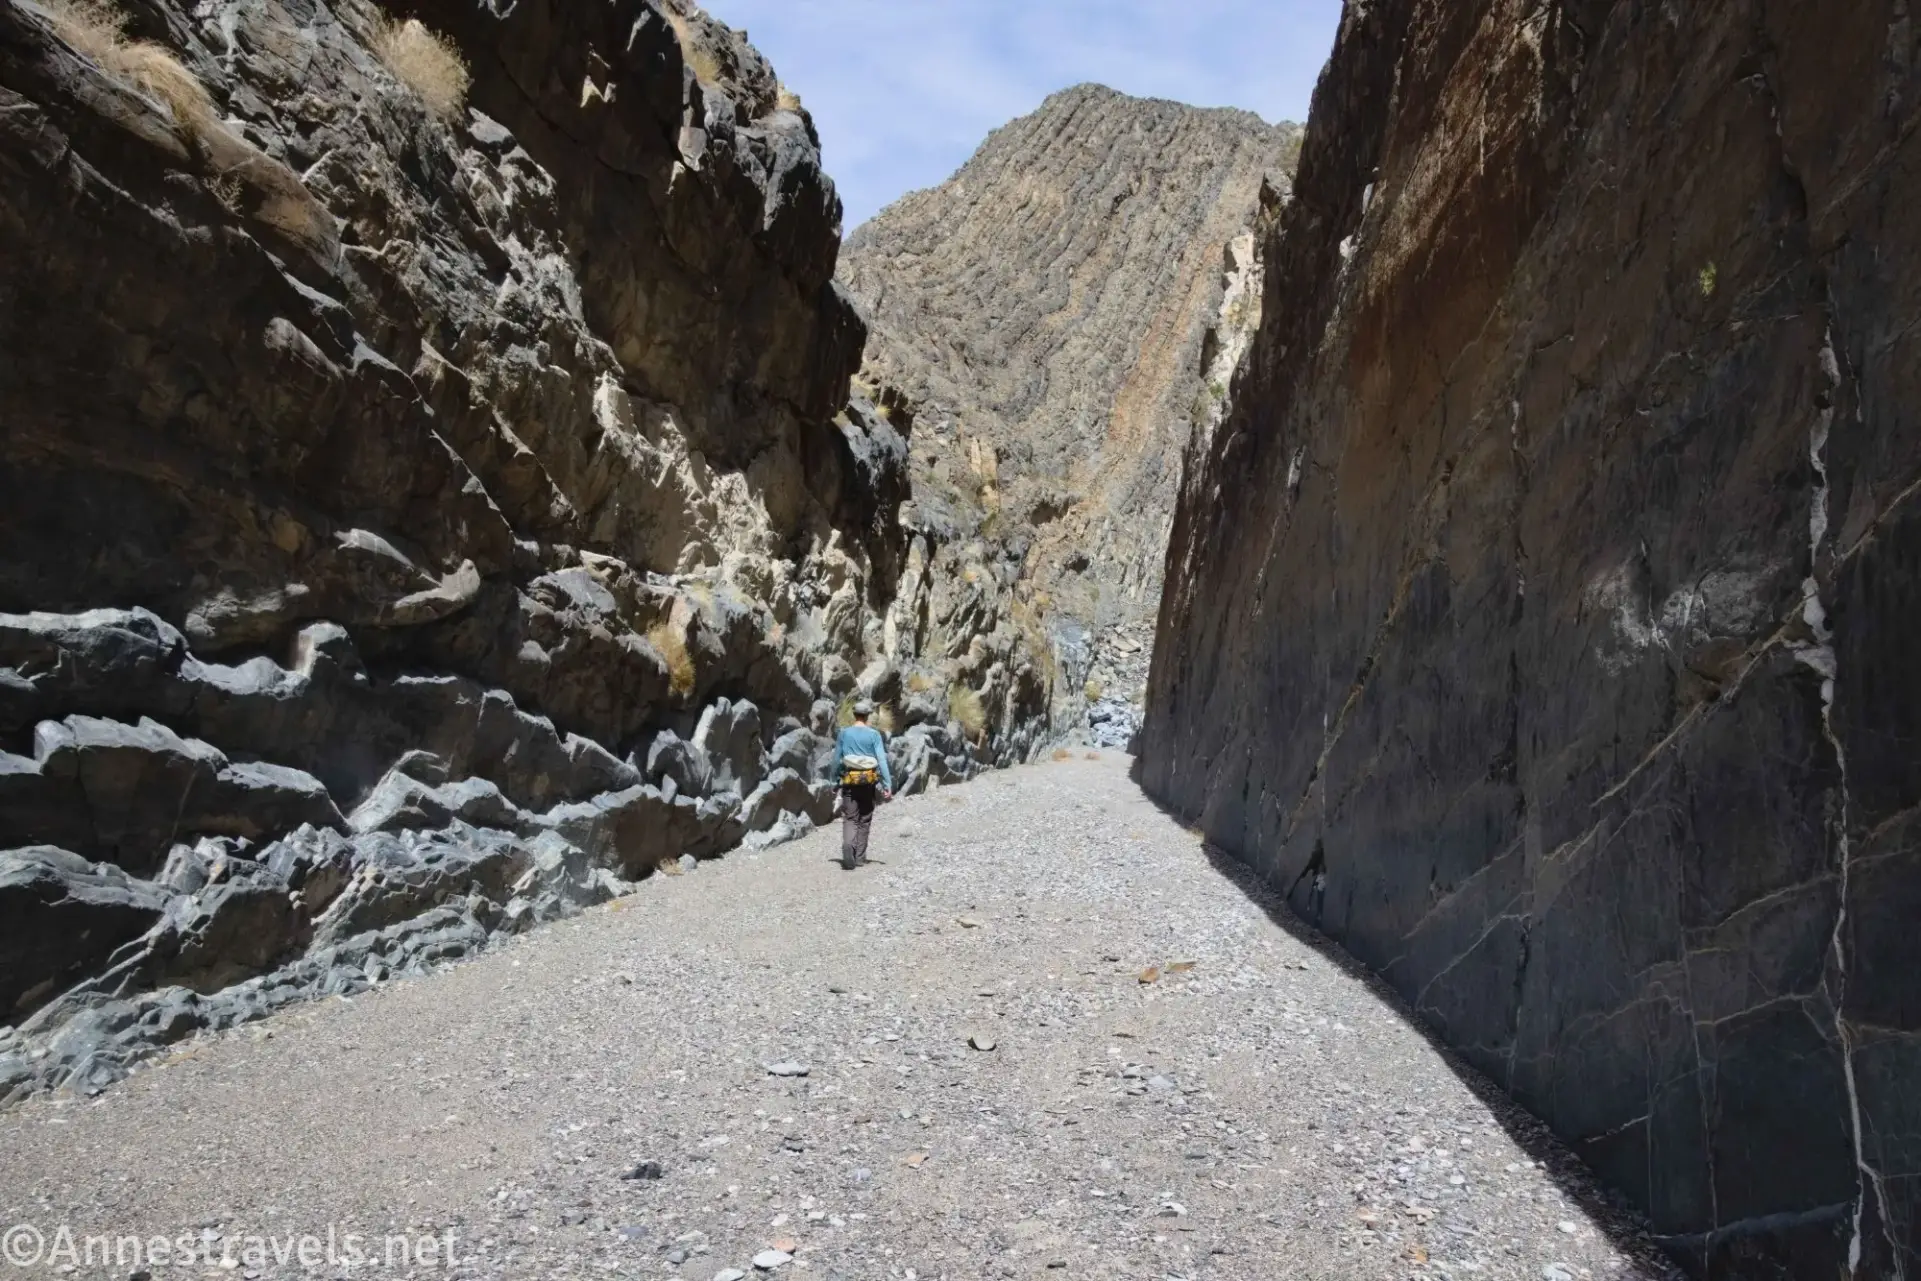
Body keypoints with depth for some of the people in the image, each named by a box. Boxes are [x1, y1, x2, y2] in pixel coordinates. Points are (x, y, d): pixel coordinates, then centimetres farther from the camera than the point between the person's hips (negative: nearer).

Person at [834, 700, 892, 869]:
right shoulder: (874, 735, -5)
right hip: (868, 781, 0)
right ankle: (860, 856, 18)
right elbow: (882, 760, -11)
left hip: (850, 781, 0)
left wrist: (835, 778, 19)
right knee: (865, 819, 14)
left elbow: (836, 760, 5)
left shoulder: (844, 734, 1)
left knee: (849, 819, -1)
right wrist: (888, 785, -11)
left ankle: (847, 845, -29)